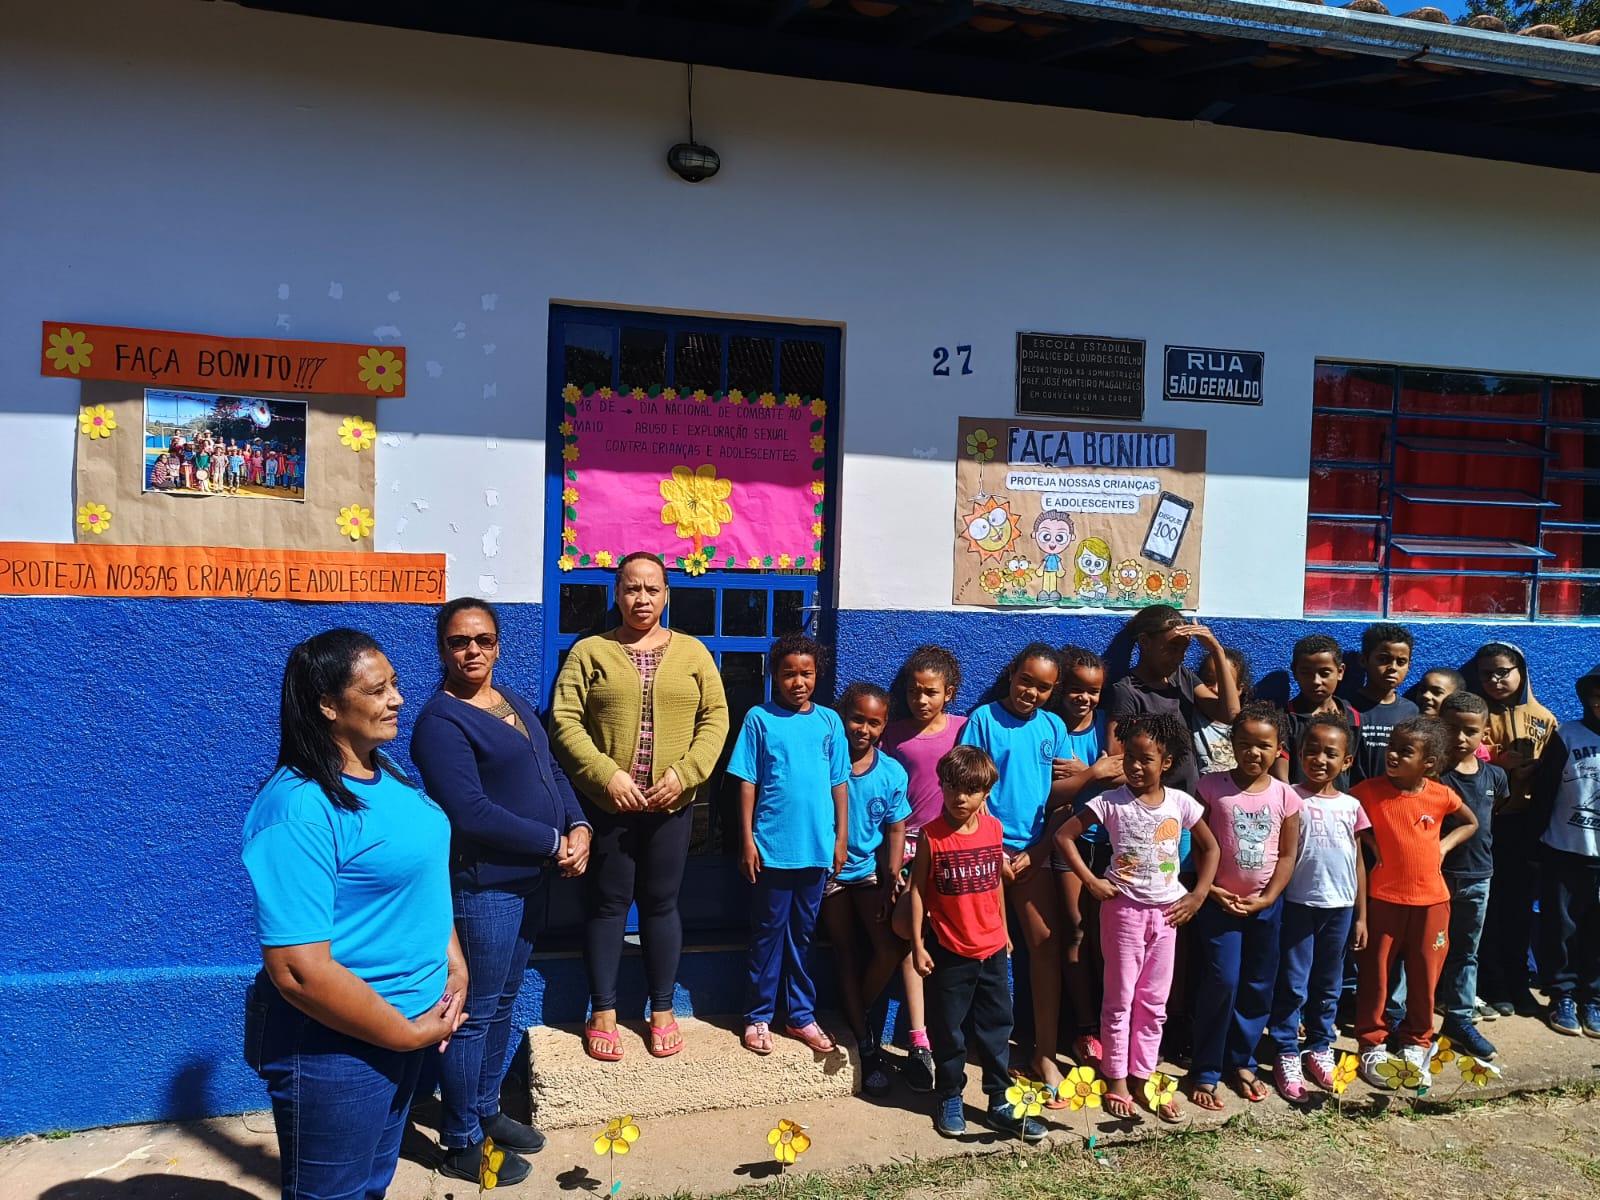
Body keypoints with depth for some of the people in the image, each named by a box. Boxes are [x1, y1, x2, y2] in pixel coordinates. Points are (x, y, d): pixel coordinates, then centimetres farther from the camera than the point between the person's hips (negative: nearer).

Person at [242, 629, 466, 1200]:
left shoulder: (385, 773, 2)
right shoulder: (298, 810, -26)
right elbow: (298, 969, -28)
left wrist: (454, 964, 2)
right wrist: (410, 1033, -19)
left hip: (409, 1019, 8)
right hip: (337, 1043, -8)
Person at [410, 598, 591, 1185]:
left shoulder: (514, 702, 11)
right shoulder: (440, 720, -16)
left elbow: (551, 771, 14)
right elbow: (471, 813, -24)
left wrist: (579, 827, -5)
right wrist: (554, 843, -18)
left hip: (528, 879, 9)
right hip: (481, 886, -8)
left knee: (503, 1004, 20)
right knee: (474, 1013, 3)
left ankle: (485, 1110, 36)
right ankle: (461, 1143, 18)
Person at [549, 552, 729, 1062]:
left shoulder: (693, 652, 6)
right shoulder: (589, 652, 1)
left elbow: (715, 718, 2)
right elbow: (564, 721, -6)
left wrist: (685, 774, -11)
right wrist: (606, 775, -17)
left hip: (672, 804, 1)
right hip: (607, 803, -1)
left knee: (661, 903, 10)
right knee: (607, 903, 7)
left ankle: (663, 1010, 23)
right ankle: (603, 1013, 20)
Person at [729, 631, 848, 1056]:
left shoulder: (829, 721, 5)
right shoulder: (759, 718, -3)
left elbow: (839, 783, 9)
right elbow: (747, 782, -3)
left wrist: (841, 837, 6)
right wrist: (747, 840, -6)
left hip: (816, 847, 3)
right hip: (772, 846, -2)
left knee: (803, 934, 14)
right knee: (768, 933, 7)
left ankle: (801, 1015, 25)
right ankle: (758, 1017, 19)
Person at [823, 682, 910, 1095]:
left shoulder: (892, 773, -4)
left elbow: (895, 831, 1)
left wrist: (890, 883, -5)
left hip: (870, 871, 2)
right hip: (830, 871, -1)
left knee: (890, 948, -13)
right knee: (847, 954, 3)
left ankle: (857, 1013, 14)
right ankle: (867, 1044, 13)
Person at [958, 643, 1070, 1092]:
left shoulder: (1053, 727, 7)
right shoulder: (983, 718, -4)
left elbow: (1059, 795, 9)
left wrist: (1036, 851, 0)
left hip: (1033, 852, 3)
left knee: (1046, 945, 0)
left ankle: (1045, 1053, 11)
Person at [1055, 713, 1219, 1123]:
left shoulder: (1181, 803, -3)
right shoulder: (1112, 802, -11)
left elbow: (1209, 847, 9)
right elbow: (1064, 834, -11)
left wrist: (1198, 895, 1)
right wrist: (1091, 882, -13)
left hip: (1166, 911, 3)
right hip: (1123, 908, -3)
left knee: (1154, 1002, 12)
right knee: (1120, 1000, 6)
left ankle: (1143, 1076, 25)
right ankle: (1116, 1081, 17)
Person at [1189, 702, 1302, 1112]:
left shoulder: (1285, 796, -2)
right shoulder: (1212, 787, -9)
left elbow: (1287, 855, 1)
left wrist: (1267, 898, -8)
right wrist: (1210, 890, -13)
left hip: (1265, 905, 3)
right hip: (1219, 901, -3)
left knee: (1258, 987, 11)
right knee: (1222, 983, -9)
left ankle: (1241, 1062, 29)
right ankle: (1205, 1072, 4)